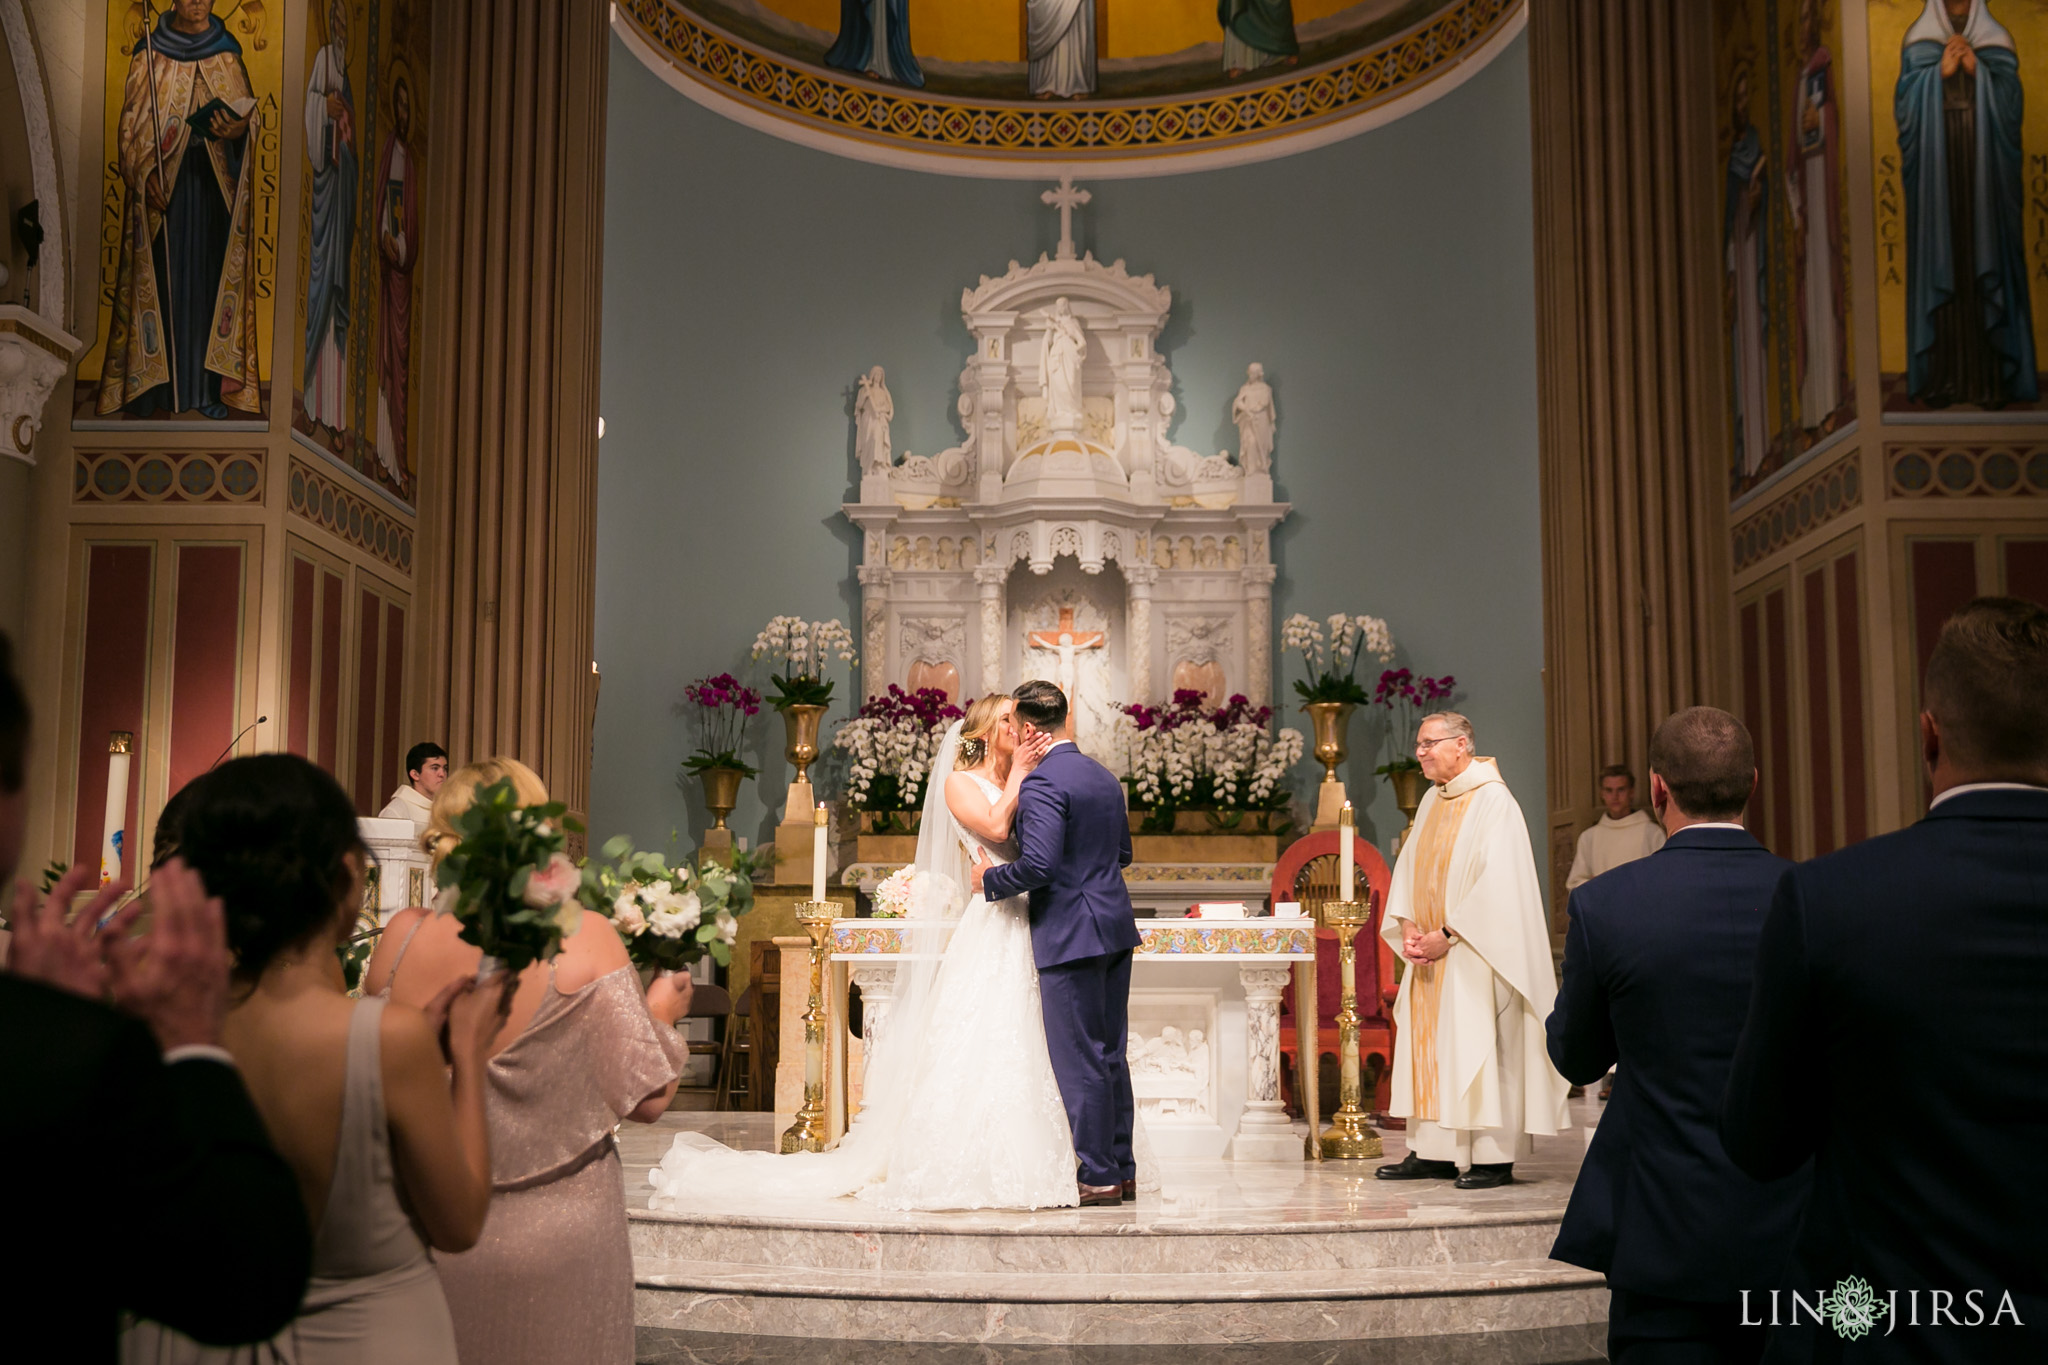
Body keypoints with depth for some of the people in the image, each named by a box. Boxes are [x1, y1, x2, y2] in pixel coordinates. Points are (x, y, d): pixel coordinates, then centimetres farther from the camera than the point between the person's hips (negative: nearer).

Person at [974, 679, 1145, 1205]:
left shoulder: (1041, 783, -15)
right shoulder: (1105, 777, 12)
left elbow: (1038, 865, -23)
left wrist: (990, 880, -7)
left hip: (1070, 934, -9)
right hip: (1116, 927, 9)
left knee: (1080, 1061, -1)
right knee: (1112, 1056, 14)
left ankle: (1099, 1178, 4)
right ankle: (1122, 1170, 20)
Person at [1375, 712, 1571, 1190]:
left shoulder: (1493, 800, -11)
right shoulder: (1432, 800, 13)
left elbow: (1497, 882, -18)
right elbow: (1409, 867, 13)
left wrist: (1447, 934, -18)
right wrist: (1408, 926, -2)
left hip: (1473, 953, -8)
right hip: (1431, 953, 8)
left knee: (1478, 1048, -6)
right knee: (1428, 1046, 7)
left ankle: (1494, 1158, 1)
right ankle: (1433, 1153, 12)